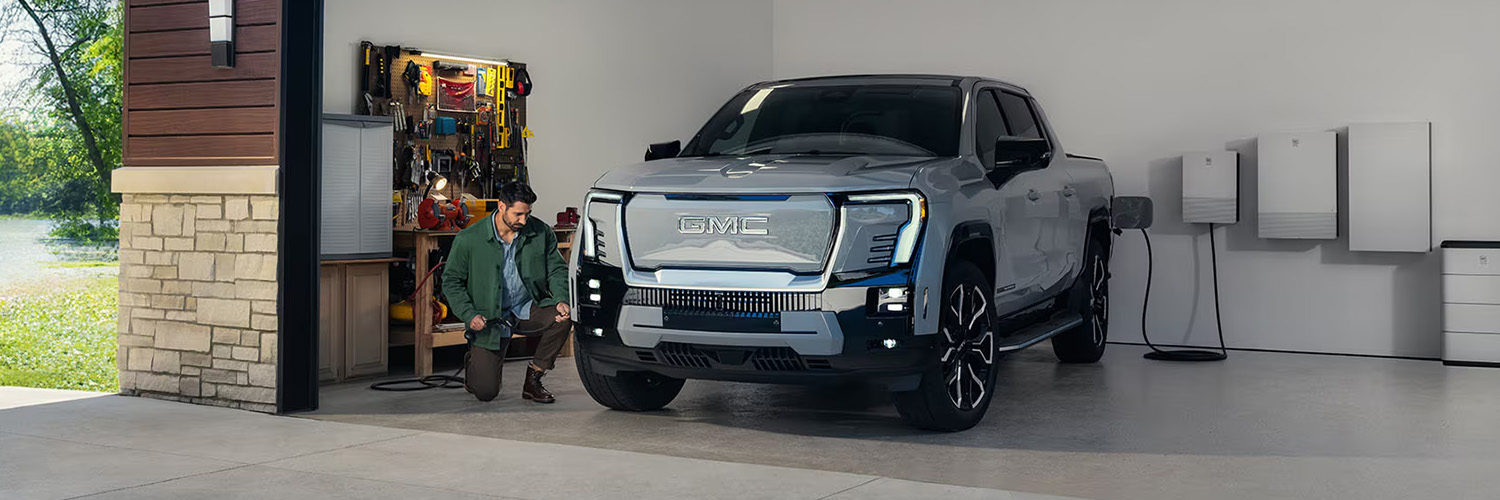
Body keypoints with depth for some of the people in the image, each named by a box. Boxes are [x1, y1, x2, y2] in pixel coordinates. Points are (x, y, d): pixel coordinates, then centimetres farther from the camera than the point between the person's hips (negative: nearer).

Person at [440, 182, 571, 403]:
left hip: (527, 308, 3)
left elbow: (557, 269, 4)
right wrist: (469, 315, -16)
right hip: (490, 318, -3)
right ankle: (473, 363, 28)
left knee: (563, 317, -28)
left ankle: (533, 380, -7)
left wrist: (561, 300, -16)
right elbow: (451, 281, -3)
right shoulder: (468, 240, -11)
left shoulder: (541, 232, -5)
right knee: (486, 392, -12)